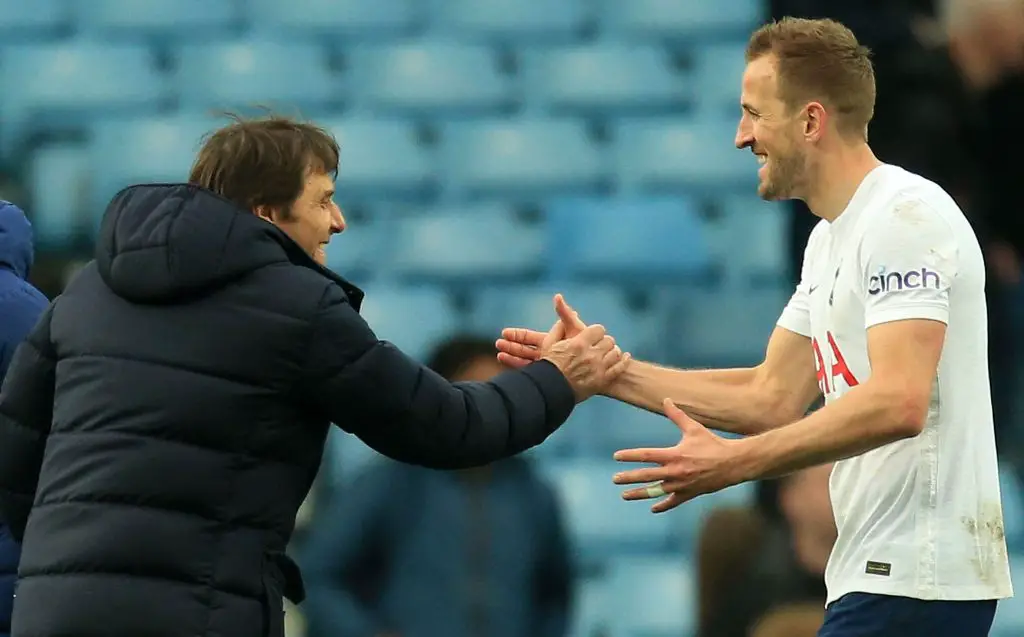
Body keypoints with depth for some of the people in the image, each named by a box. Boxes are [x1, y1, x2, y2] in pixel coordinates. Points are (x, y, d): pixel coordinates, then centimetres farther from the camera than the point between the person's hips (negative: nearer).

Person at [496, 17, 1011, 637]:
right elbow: (774, 398, 18)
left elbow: (897, 403, -25)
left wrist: (735, 462, -27)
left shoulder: (904, 215, -14)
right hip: (881, 572, 10)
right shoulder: (830, 238, 19)